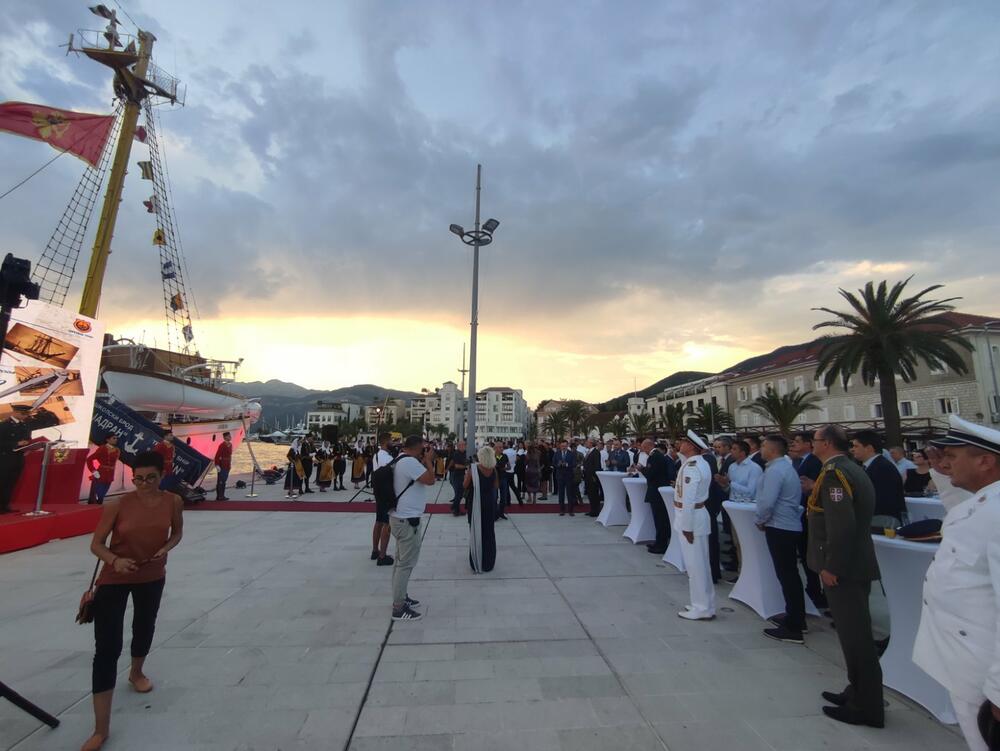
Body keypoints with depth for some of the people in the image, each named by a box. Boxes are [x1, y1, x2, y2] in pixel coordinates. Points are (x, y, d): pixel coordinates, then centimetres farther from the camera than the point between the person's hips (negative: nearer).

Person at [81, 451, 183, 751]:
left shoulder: (173, 502, -14)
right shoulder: (117, 505, -21)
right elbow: (96, 544, -14)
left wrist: (166, 548, -16)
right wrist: (115, 560, -32)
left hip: (152, 577, 3)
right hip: (114, 579, -3)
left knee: (145, 628, 24)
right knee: (107, 648, -5)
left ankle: (136, 673, 56)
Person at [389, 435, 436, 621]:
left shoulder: (401, 460, 11)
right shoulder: (410, 461, -23)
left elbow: (420, 477, 19)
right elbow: (430, 480, -23)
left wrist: (424, 462, 8)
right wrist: (428, 460, -11)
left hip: (401, 517, 11)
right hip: (407, 520, -11)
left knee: (401, 561, 20)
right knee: (406, 564, -3)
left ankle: (400, 597, 32)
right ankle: (399, 608, 5)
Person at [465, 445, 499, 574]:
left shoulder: (473, 469, -15)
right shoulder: (493, 469, -5)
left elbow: (465, 486, -9)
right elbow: (496, 486, 3)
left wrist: (467, 475, 8)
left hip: (476, 504, -3)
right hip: (490, 504, 3)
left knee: (476, 532, 9)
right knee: (489, 532, 16)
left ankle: (477, 563, 15)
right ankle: (488, 562, 26)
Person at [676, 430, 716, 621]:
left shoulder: (691, 467, -21)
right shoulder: (700, 462, 9)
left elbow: (688, 499, -23)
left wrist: (687, 526, -20)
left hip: (692, 518, -10)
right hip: (698, 515, 10)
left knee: (695, 564, 1)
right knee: (700, 563, 18)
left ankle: (702, 609, 13)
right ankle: (704, 605, 30)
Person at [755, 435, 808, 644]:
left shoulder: (775, 470, -18)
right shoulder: (786, 466, 14)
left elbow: (767, 502, -25)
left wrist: (760, 521, -7)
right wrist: (764, 520, 11)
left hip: (779, 528, -10)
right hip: (789, 525, 10)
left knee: (786, 575, -3)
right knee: (790, 574, 18)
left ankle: (793, 629, 4)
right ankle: (796, 618, 30)